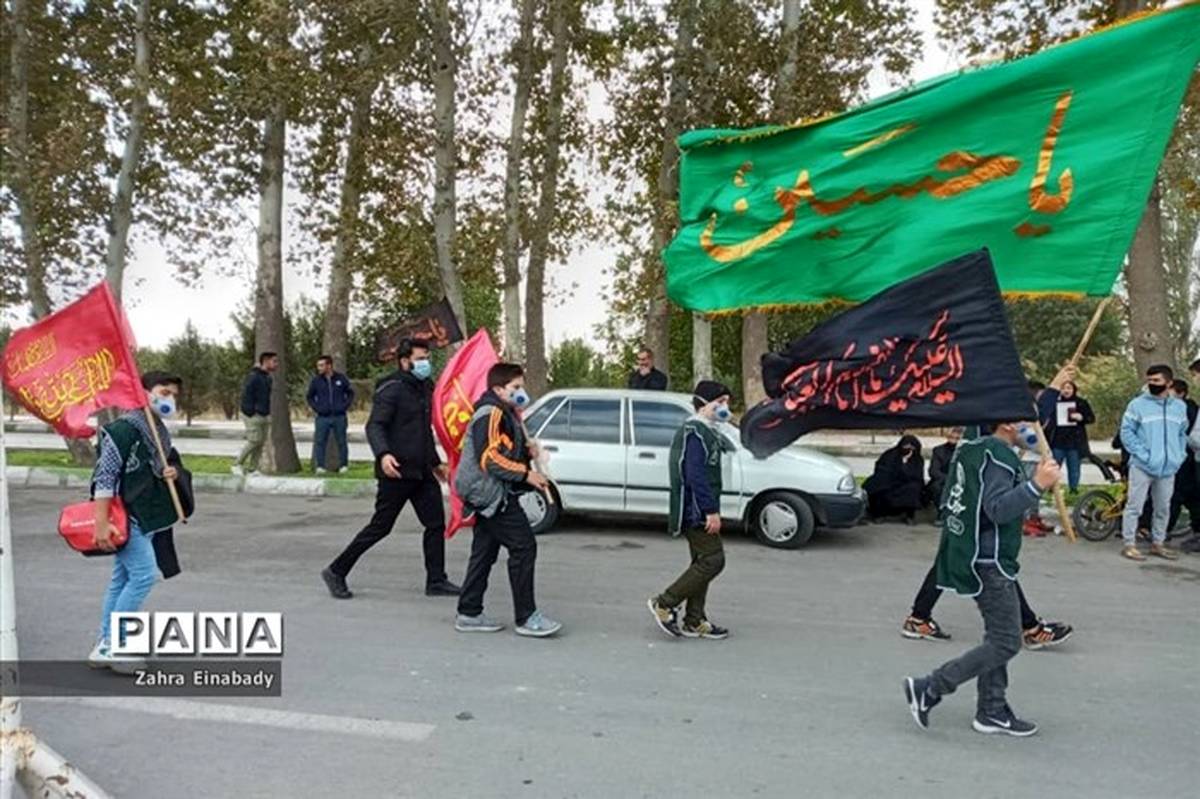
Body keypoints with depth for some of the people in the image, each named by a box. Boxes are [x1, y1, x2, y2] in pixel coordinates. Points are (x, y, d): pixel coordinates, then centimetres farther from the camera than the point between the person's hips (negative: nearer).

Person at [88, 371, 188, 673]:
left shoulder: (160, 433, 12)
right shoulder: (124, 428, -16)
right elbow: (105, 476, -19)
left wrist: (172, 473, 1)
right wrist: (101, 523, -23)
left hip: (146, 518, 9)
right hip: (125, 515, -9)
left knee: (122, 579, 12)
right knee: (144, 574, -12)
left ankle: (106, 646, 21)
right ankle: (110, 645, -2)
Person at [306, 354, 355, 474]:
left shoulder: (341, 378, 1)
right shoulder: (315, 380, 2)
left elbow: (350, 393, 10)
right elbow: (309, 397, 12)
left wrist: (345, 406, -1)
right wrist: (316, 408, -2)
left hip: (339, 417, 0)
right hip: (323, 418, 0)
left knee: (341, 442, 6)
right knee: (319, 442, -3)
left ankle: (343, 465, 17)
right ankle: (319, 466, 3)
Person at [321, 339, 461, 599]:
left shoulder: (425, 388, 16)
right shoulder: (392, 389, -11)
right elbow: (374, 426, -20)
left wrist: (436, 463, 30)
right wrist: (383, 454, -37)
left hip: (422, 472, 8)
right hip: (397, 471, -8)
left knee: (436, 523, 5)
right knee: (380, 527, -1)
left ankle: (436, 581, 14)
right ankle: (336, 572, 14)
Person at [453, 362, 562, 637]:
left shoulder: (506, 414, 20)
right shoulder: (491, 413, -14)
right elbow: (489, 457, -22)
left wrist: (527, 450, 8)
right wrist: (526, 473, -20)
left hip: (490, 495, 11)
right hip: (492, 493, -11)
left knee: (484, 552, 13)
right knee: (524, 547, -10)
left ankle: (469, 614, 20)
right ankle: (526, 617, -5)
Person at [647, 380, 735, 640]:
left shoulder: (703, 431, 18)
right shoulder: (695, 432, -15)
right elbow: (696, 476, -23)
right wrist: (711, 511, -24)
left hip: (698, 511, 11)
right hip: (697, 511, -11)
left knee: (702, 563, 13)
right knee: (713, 561, -9)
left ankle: (694, 623, 19)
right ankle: (664, 604, -2)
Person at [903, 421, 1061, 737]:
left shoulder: (974, 450, 13)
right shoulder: (998, 457, -17)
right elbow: (998, 508, -27)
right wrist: (1036, 486, -35)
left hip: (976, 558, 10)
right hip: (989, 563, -10)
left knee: (998, 637, 16)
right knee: (1006, 643, -4)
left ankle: (992, 710, 23)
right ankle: (929, 689, -3)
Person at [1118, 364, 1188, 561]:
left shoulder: (1180, 406, 11)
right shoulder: (1137, 404, -4)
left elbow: (1183, 434, 18)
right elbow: (1127, 432, -6)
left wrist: (1180, 455, 5)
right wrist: (1143, 454, -13)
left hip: (1168, 467, 5)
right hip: (1142, 466, -5)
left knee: (1163, 508, 13)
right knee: (1134, 506, -4)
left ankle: (1158, 543, 25)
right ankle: (1129, 544, 1)